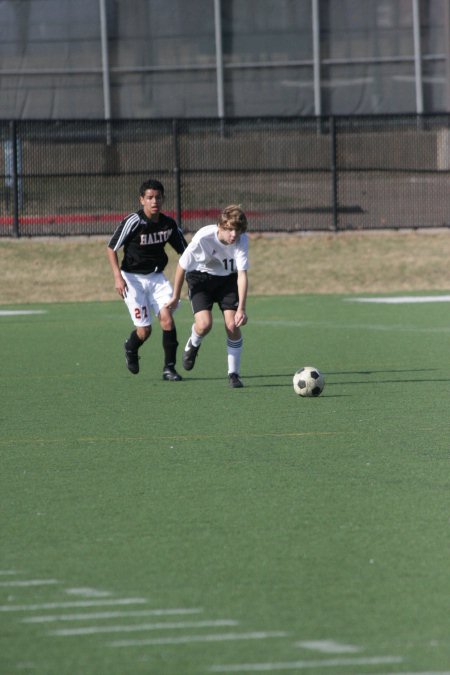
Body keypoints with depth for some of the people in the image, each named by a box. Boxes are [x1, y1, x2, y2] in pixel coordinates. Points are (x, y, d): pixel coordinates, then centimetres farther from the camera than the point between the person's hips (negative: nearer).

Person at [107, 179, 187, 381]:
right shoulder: (133, 222, -17)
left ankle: (169, 368, -8)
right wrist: (117, 276, -20)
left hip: (157, 276, 4)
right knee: (144, 330, -7)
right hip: (133, 277, -4)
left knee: (166, 317, -18)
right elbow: (111, 248, -10)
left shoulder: (169, 224, -3)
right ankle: (131, 348, 30)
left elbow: (184, 250, 9)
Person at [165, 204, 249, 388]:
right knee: (204, 324, -21)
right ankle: (193, 345, 16)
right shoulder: (203, 238, -31)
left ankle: (233, 374, 5)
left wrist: (241, 309, -41)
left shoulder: (242, 241, -26)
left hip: (228, 278, 2)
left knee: (233, 326, -12)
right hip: (200, 276, -2)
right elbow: (182, 266, -17)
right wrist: (175, 297, -7)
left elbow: (242, 275, -31)